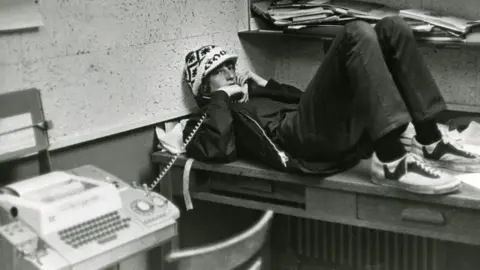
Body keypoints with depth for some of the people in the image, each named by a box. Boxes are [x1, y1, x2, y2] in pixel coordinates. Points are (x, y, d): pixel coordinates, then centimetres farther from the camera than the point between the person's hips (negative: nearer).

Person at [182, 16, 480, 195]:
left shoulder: (254, 95, 38)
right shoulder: (205, 121, 17)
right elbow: (218, 150, -8)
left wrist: (266, 85, 27)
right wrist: (221, 97, 4)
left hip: (342, 129, 8)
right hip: (299, 136, -8)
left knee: (392, 28, -1)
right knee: (356, 34, -23)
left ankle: (429, 143, -9)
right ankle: (392, 162, -34)